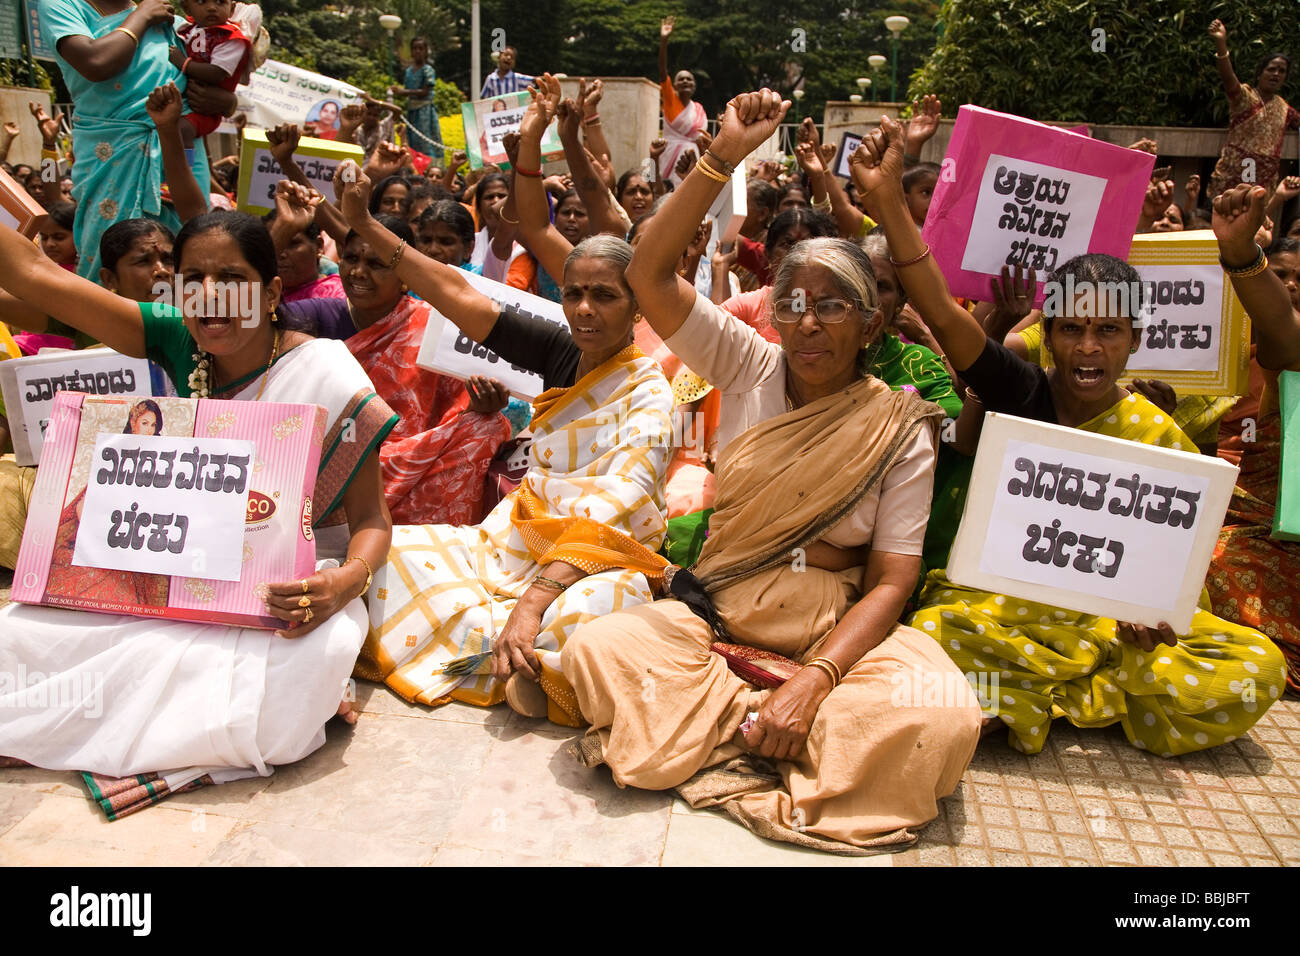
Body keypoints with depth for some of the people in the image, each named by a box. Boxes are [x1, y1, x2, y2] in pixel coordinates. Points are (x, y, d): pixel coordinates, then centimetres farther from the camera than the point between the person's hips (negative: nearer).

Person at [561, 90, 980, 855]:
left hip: (837, 631, 0)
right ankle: (764, 728, -10)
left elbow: (891, 582, -8)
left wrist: (813, 683, -23)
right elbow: (650, 275, -9)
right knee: (597, 649, -26)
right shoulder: (750, 367, 1)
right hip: (715, 612, 1)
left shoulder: (899, 429, -4)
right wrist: (724, 157, -16)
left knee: (945, 719, -29)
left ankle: (721, 730, -13)